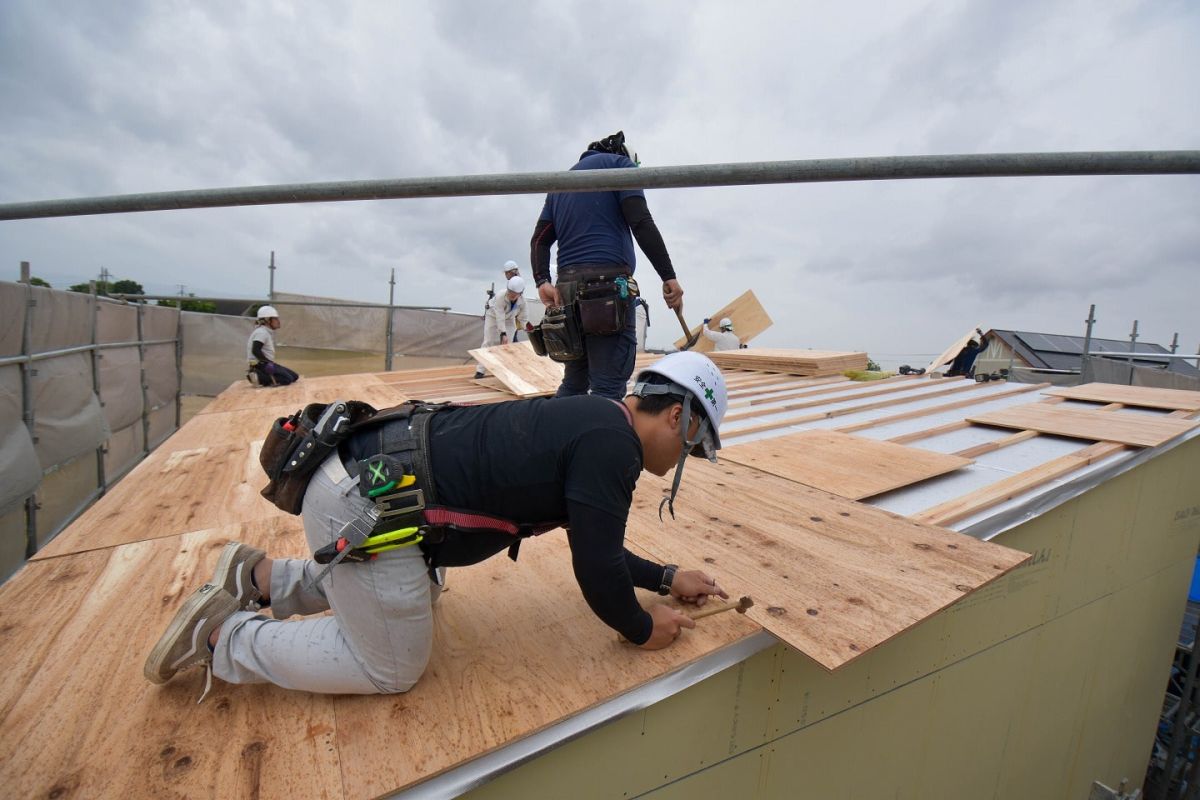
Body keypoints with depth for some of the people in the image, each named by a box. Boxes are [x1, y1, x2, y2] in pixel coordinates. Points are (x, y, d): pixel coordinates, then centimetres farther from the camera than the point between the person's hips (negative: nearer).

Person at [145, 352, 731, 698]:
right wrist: (642, 630, 5)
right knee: (393, 669, 10)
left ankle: (258, 577, 34)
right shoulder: (612, 445, -17)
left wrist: (666, 578, 24)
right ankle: (220, 635, 14)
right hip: (365, 505, -10)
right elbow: (594, 569, -14)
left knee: (415, 593, 34)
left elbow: (594, 543, 23)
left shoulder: (590, 420, 13)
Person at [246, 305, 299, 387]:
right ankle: (258, 377, -19)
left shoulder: (267, 332, 19)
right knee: (287, 379, -20)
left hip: (266, 363, 10)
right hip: (260, 364, -10)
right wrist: (267, 362, -23)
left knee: (294, 377, 6)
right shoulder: (261, 332, -13)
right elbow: (255, 350, -23)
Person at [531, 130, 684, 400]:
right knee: (608, 389, -10)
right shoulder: (620, 163, 9)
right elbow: (641, 223, -8)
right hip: (609, 285, -7)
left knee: (573, 384, 13)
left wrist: (542, 282, 2)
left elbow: (539, 239, 15)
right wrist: (669, 277, -11)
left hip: (567, 290, 7)